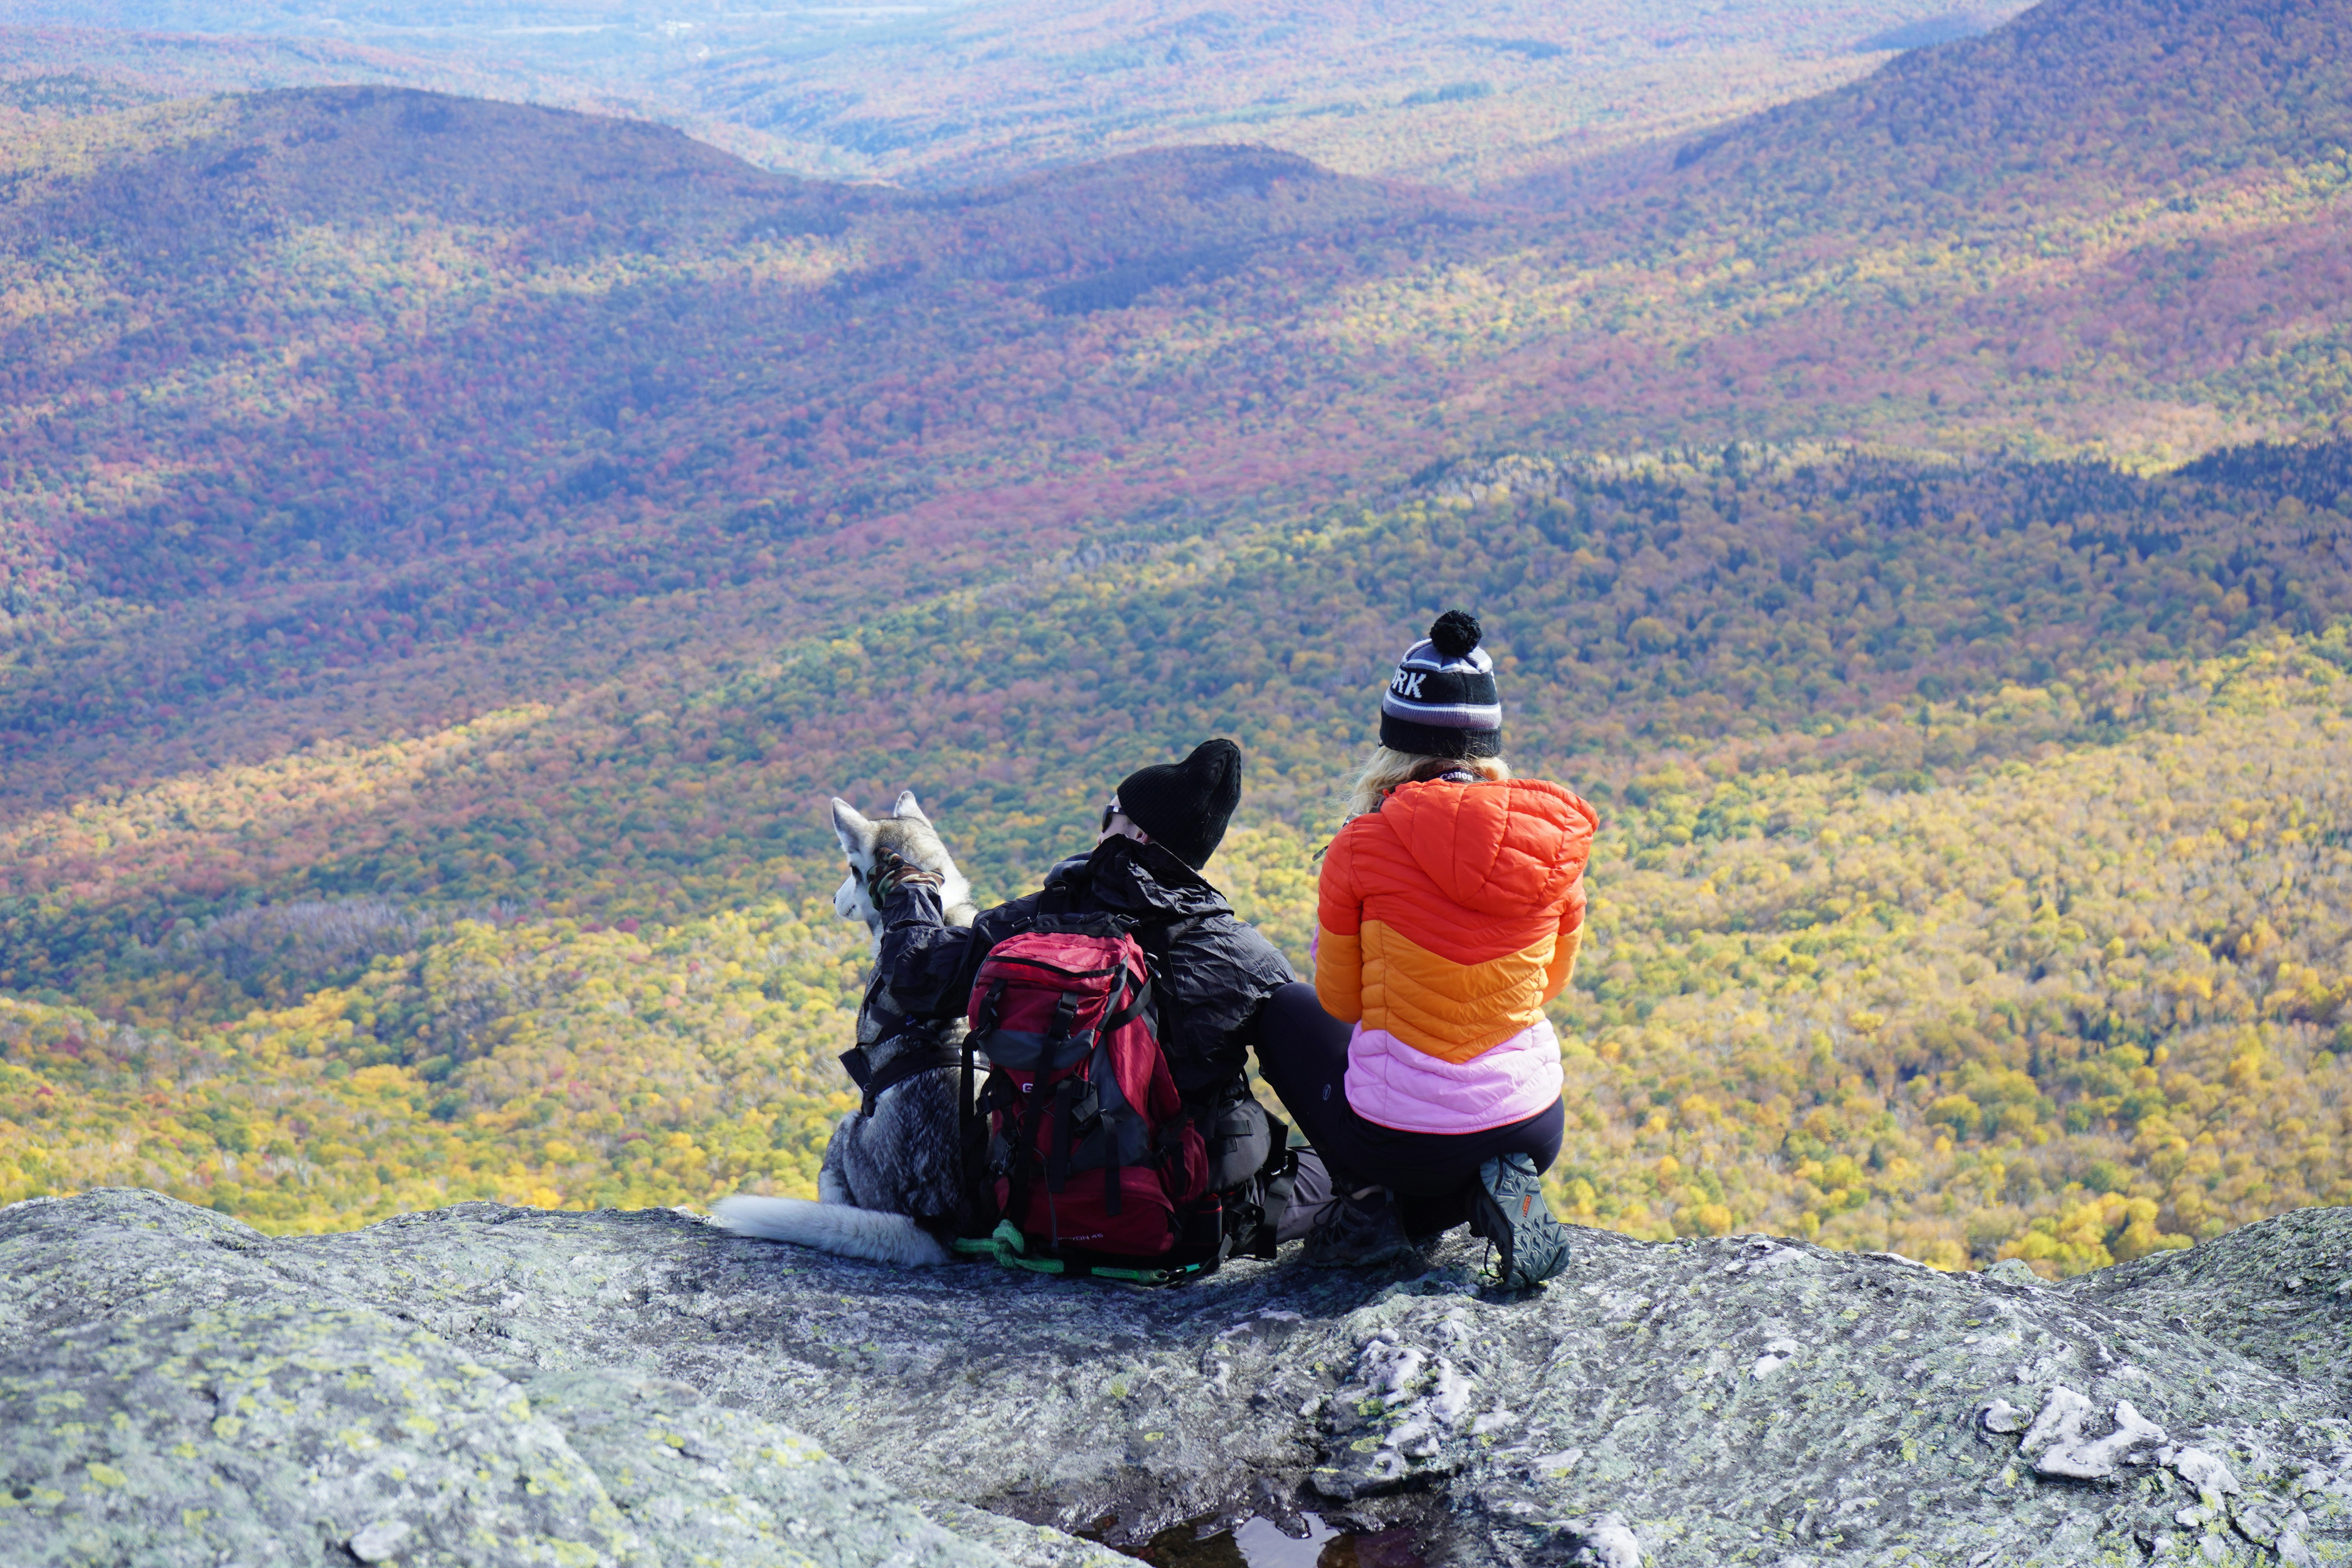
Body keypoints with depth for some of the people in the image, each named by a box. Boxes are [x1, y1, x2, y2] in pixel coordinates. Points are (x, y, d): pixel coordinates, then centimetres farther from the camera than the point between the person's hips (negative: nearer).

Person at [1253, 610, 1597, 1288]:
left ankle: (1366, 1196, 12)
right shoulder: (1557, 839, -4)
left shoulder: (1364, 844, -13)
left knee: (1284, 1010, 26)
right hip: (1535, 1133, 3)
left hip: (1400, 1139, -2)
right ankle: (1494, 1191, 6)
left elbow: (1339, 1003, 2)